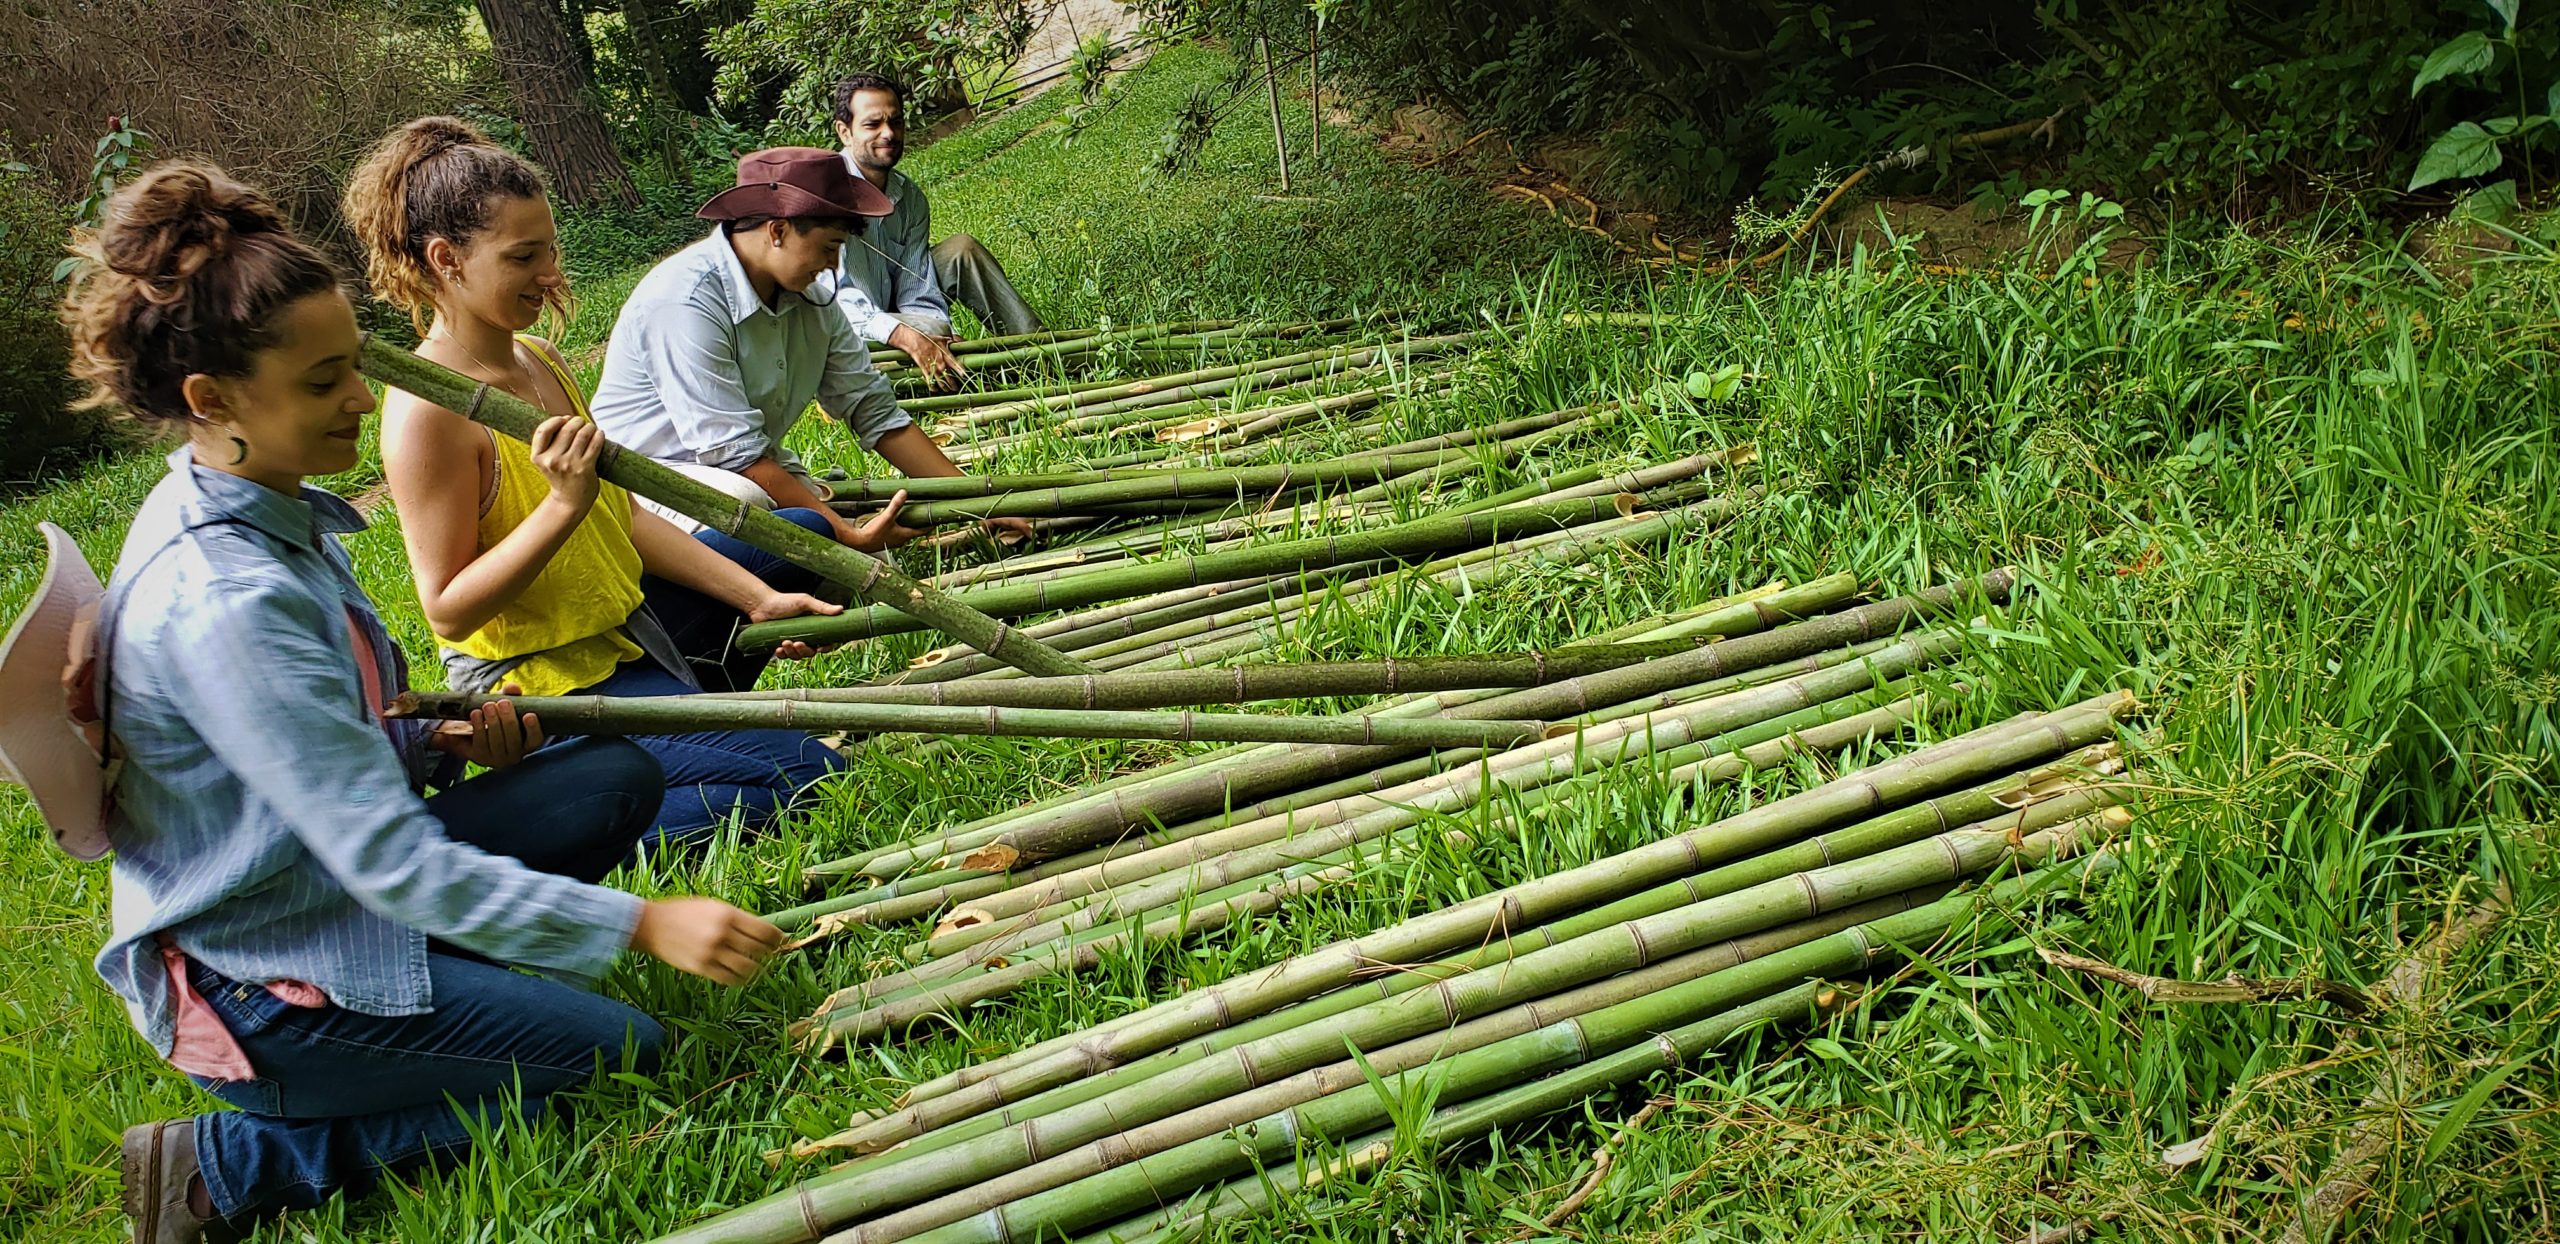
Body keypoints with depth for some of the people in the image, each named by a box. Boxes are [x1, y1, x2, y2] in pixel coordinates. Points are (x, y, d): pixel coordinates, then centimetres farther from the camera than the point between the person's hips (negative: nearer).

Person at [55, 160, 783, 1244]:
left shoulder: (276, 514, 1)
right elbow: (393, 866, -31)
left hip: (325, 880, 9)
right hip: (251, 982, -9)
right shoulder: (223, 604, -30)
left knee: (618, 778, 4)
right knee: (621, 1052, -11)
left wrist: (442, 745, -5)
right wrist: (640, 924, -33)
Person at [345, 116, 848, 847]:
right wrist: (563, 506, -33)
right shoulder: (428, 409, -23)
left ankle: (686, 705, 15)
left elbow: (623, 518, 7)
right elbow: (448, 611, -22)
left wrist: (758, 597, 1)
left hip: (624, 620, 10)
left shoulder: (537, 358, 3)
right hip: (535, 682, -9)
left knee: (804, 535, 25)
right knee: (801, 773, -19)